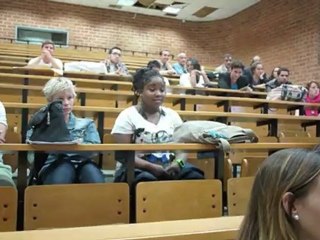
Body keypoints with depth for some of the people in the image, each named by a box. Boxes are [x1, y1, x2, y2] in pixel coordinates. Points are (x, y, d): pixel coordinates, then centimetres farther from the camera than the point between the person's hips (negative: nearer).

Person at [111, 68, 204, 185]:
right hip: (139, 169, -3)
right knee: (147, 180, -38)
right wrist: (151, 167, -21)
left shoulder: (172, 115, 13)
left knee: (195, 176, -26)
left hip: (169, 167, 4)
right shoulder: (127, 116, -1)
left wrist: (178, 162, -14)